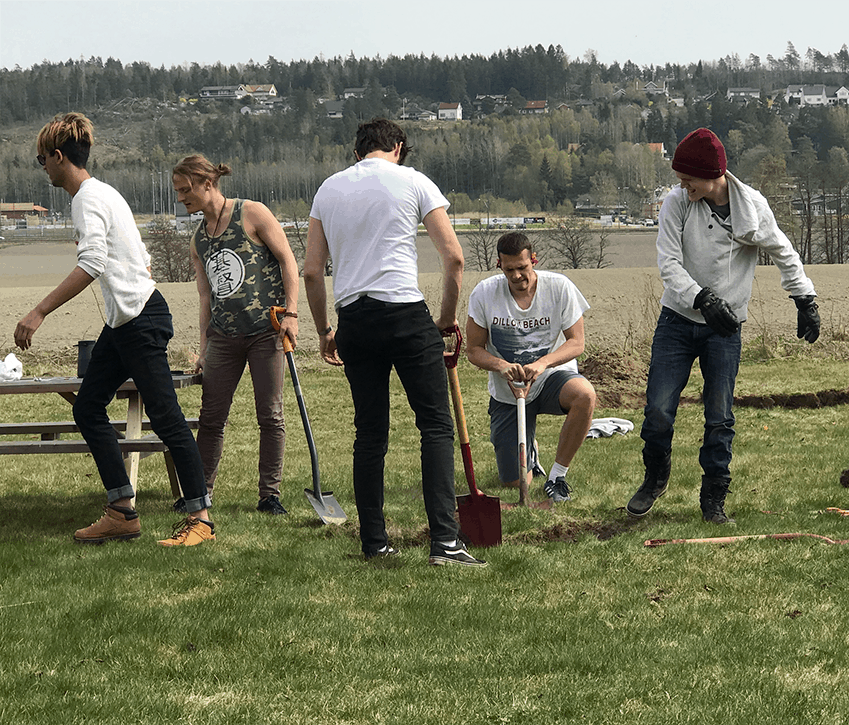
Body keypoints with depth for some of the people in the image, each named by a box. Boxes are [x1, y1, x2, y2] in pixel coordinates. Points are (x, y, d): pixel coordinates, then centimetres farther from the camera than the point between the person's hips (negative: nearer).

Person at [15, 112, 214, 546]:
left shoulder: (89, 197, -12)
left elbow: (92, 265, -27)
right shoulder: (99, 193, 18)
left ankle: (200, 518, -7)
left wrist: (39, 313, -30)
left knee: (165, 416, -9)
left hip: (140, 320, -10)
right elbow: (140, 259, 22)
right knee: (88, 409, 8)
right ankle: (122, 512, 8)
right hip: (122, 322, 10)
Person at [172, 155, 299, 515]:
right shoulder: (198, 239, 15)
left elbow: (287, 260, -3)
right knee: (211, 417, 3)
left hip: (265, 331, -5)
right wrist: (204, 350, 10)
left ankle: (270, 494, 5)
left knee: (271, 415, -2)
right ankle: (201, 492, 12)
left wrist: (290, 312, -12)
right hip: (223, 335, 5)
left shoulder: (252, 214, -2)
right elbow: (206, 296, 16)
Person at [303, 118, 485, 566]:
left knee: (370, 432, 11)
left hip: (354, 319, 4)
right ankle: (444, 541, -13)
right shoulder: (413, 182, 3)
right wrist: (448, 319, 10)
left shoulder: (329, 188, 13)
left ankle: (374, 543, 12)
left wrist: (324, 332, 22)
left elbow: (311, 271, 12)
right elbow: (453, 257, -2)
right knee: (436, 425, -3)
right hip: (405, 313, -4)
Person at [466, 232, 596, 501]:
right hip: (506, 393, 1)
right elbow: (474, 350, -3)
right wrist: (502, 366, -25)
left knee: (584, 395, -39)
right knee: (515, 483, -6)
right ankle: (529, 452, 35)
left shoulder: (559, 287, -12)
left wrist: (542, 363, -28)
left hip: (552, 377, -1)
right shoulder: (484, 294, -10)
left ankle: (557, 476, -19)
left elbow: (576, 342, -10)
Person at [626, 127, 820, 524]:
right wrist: (702, 299, -26)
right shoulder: (676, 202, -10)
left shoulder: (751, 205, -8)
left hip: (725, 328, 0)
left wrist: (805, 301, 5)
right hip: (677, 320, 0)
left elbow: (784, 254, 6)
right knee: (658, 409, -5)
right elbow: (669, 263, -12)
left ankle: (714, 500, 13)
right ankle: (655, 478, 22)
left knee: (720, 417, -1)